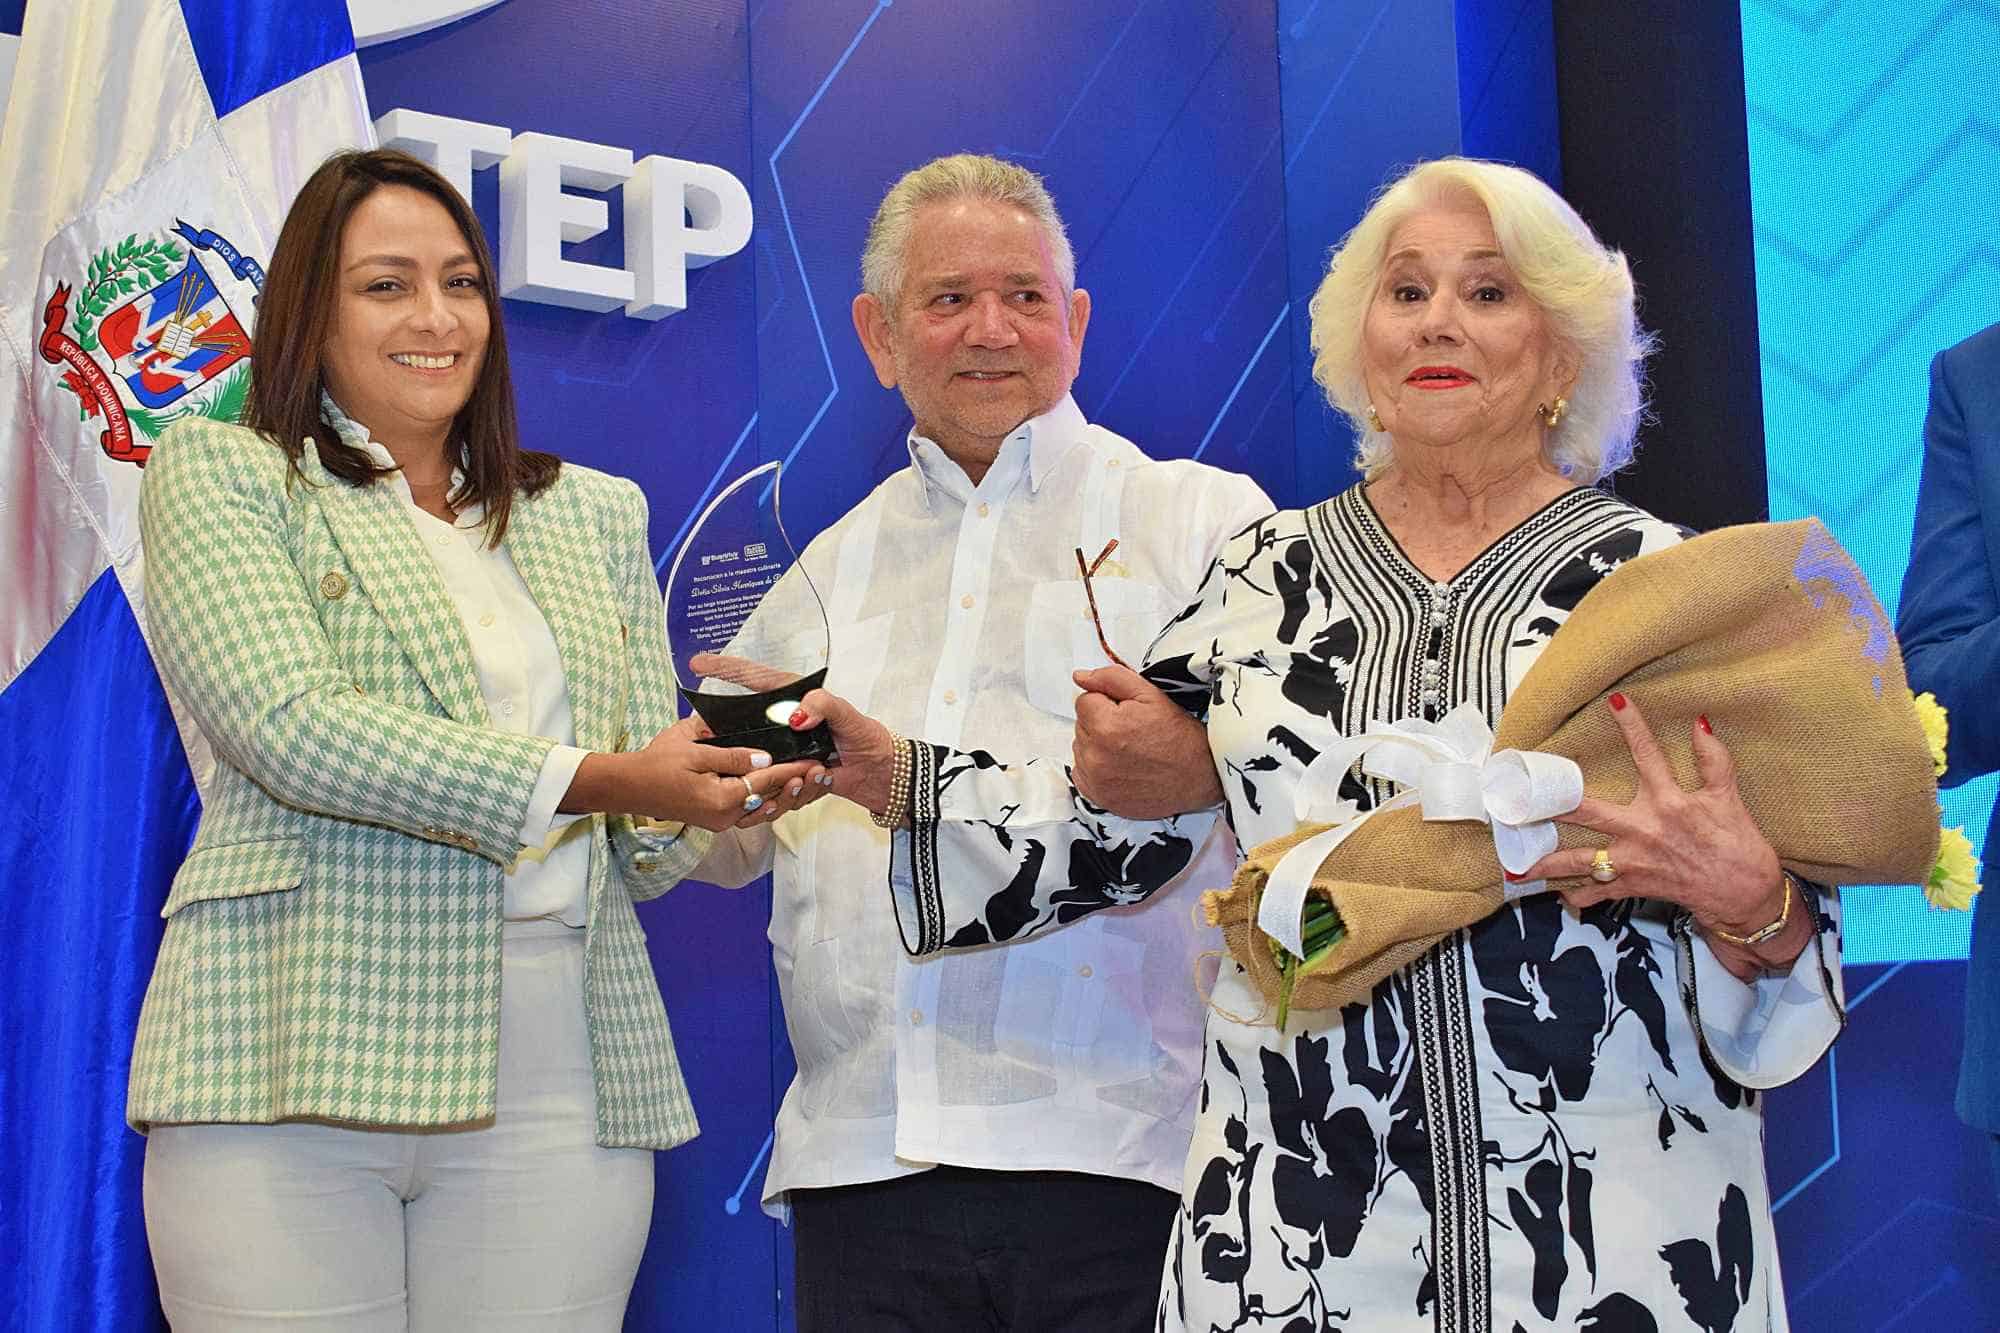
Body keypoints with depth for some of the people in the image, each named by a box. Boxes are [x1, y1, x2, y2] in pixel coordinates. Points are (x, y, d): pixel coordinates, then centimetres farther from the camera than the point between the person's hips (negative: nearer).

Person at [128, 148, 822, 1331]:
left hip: (561, 1080, 3)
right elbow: (290, 725, -10)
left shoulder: (595, 513, 19)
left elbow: (646, 846, 15)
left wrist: (714, 790, -9)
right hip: (294, 1057, -3)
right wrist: (582, 780, -17)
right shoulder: (218, 474, 7)